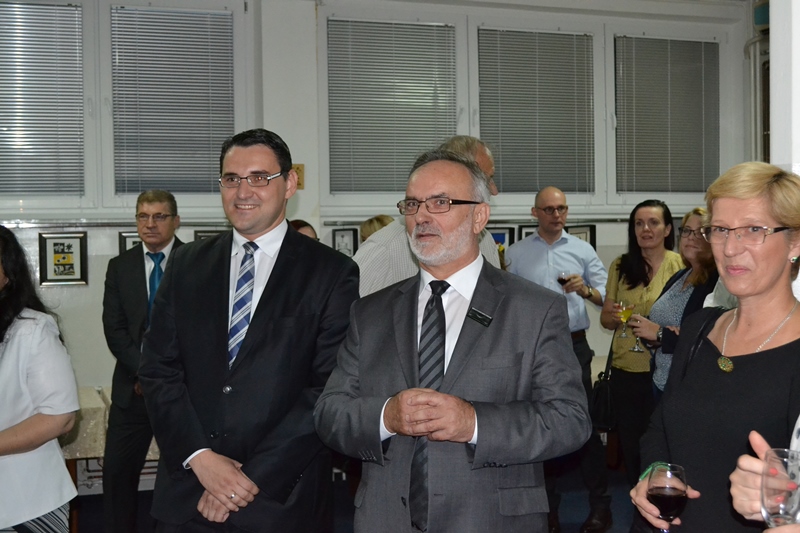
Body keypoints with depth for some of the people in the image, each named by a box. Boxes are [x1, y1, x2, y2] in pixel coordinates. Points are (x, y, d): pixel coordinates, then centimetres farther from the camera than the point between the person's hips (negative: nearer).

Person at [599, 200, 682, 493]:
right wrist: (613, 316, -12)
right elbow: (605, 318, 11)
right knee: (630, 439, 12)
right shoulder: (620, 266, 7)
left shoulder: (681, 265, -3)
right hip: (626, 369, 3)